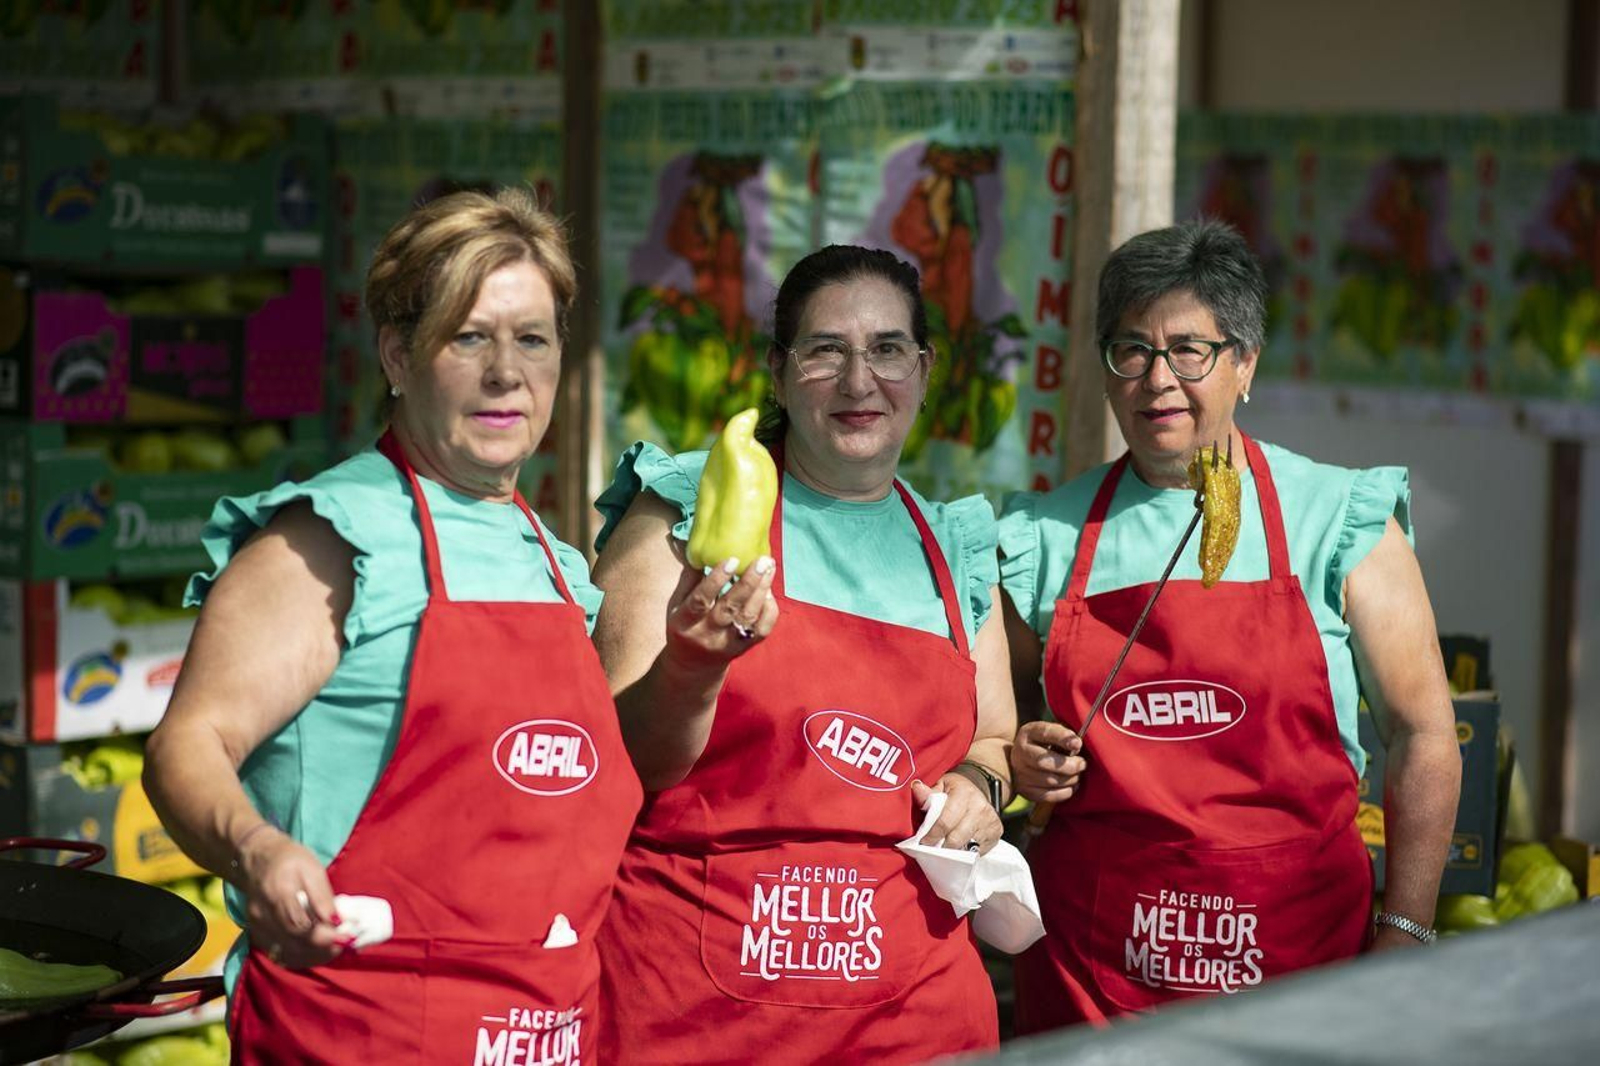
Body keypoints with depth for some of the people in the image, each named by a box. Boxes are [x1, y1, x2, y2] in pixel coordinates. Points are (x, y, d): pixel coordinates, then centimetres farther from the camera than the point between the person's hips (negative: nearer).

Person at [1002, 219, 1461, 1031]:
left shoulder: (1339, 518, -2)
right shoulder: (1044, 536, 5)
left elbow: (1422, 734, 0)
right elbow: (1003, 719, 19)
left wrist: (1403, 939, -4)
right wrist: (1024, 759, -4)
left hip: (1296, 948, -1)